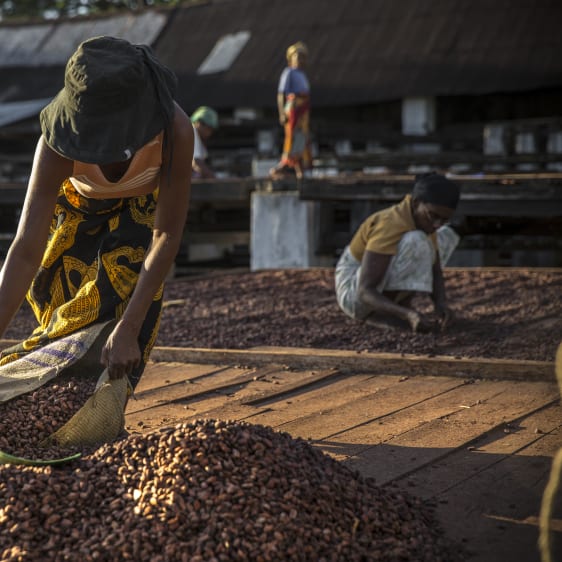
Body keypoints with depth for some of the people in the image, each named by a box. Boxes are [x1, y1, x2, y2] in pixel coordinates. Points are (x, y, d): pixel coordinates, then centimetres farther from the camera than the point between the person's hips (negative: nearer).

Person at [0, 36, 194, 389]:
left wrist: (127, 331, -40)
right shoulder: (58, 143, -40)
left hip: (141, 205, 0)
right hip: (76, 202, 1)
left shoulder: (176, 130, -42)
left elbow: (167, 236, -35)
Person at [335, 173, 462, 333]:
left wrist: (441, 303, -24)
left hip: (383, 291, 9)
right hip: (354, 295, -9)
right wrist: (409, 314, -46)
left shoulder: (424, 219, -4)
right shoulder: (390, 227, -30)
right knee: (416, 242, -32)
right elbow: (364, 292, -33)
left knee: (446, 236, 12)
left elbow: (435, 271, -3)